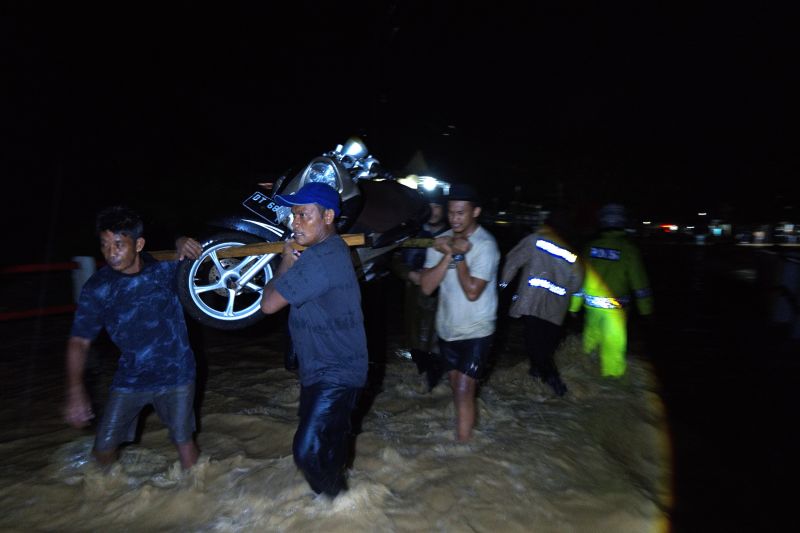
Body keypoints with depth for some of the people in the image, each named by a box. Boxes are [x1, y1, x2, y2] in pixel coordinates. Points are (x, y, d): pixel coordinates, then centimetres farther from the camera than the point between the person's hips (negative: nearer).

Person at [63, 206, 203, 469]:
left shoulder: (164, 268, -11)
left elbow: (193, 251, 7)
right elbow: (79, 341, -9)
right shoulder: (97, 287, -10)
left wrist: (183, 242, -19)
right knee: (103, 448, 5)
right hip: (130, 377, 1)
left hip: (175, 373, -1)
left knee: (183, 440, 3)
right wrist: (75, 392, -21)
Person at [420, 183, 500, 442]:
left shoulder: (485, 245, -16)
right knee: (456, 385, 18)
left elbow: (472, 292, -24)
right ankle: (467, 425, 38)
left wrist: (459, 256, -19)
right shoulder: (442, 241, -1)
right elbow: (426, 286, -11)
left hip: (476, 332, -6)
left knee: (463, 390, -8)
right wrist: (449, 255, -20)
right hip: (447, 328, 6)